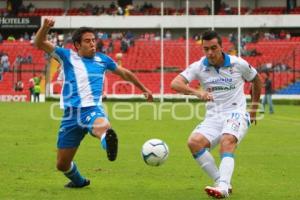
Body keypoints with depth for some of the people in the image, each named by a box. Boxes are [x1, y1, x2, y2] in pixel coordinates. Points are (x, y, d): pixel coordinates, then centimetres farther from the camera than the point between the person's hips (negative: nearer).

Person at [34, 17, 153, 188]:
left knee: (102, 126, -41)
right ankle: (78, 181, 38)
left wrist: (144, 89, 38)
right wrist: (46, 27, -24)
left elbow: (125, 73, 30)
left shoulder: (102, 60, 14)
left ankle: (108, 141, -76)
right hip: (71, 115, 1)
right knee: (62, 164, 7)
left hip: (93, 110, -1)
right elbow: (40, 44, -3)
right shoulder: (67, 56, 7)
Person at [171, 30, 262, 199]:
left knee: (227, 140, -35)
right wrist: (197, 92, -33)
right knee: (194, 142, -24)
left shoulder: (239, 64, -3)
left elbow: (256, 80, 17)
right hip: (213, 118, 3)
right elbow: (175, 83, -15)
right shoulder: (199, 67, -2)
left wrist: (254, 108, 20)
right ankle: (223, 183, -16)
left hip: (236, 114, -3)